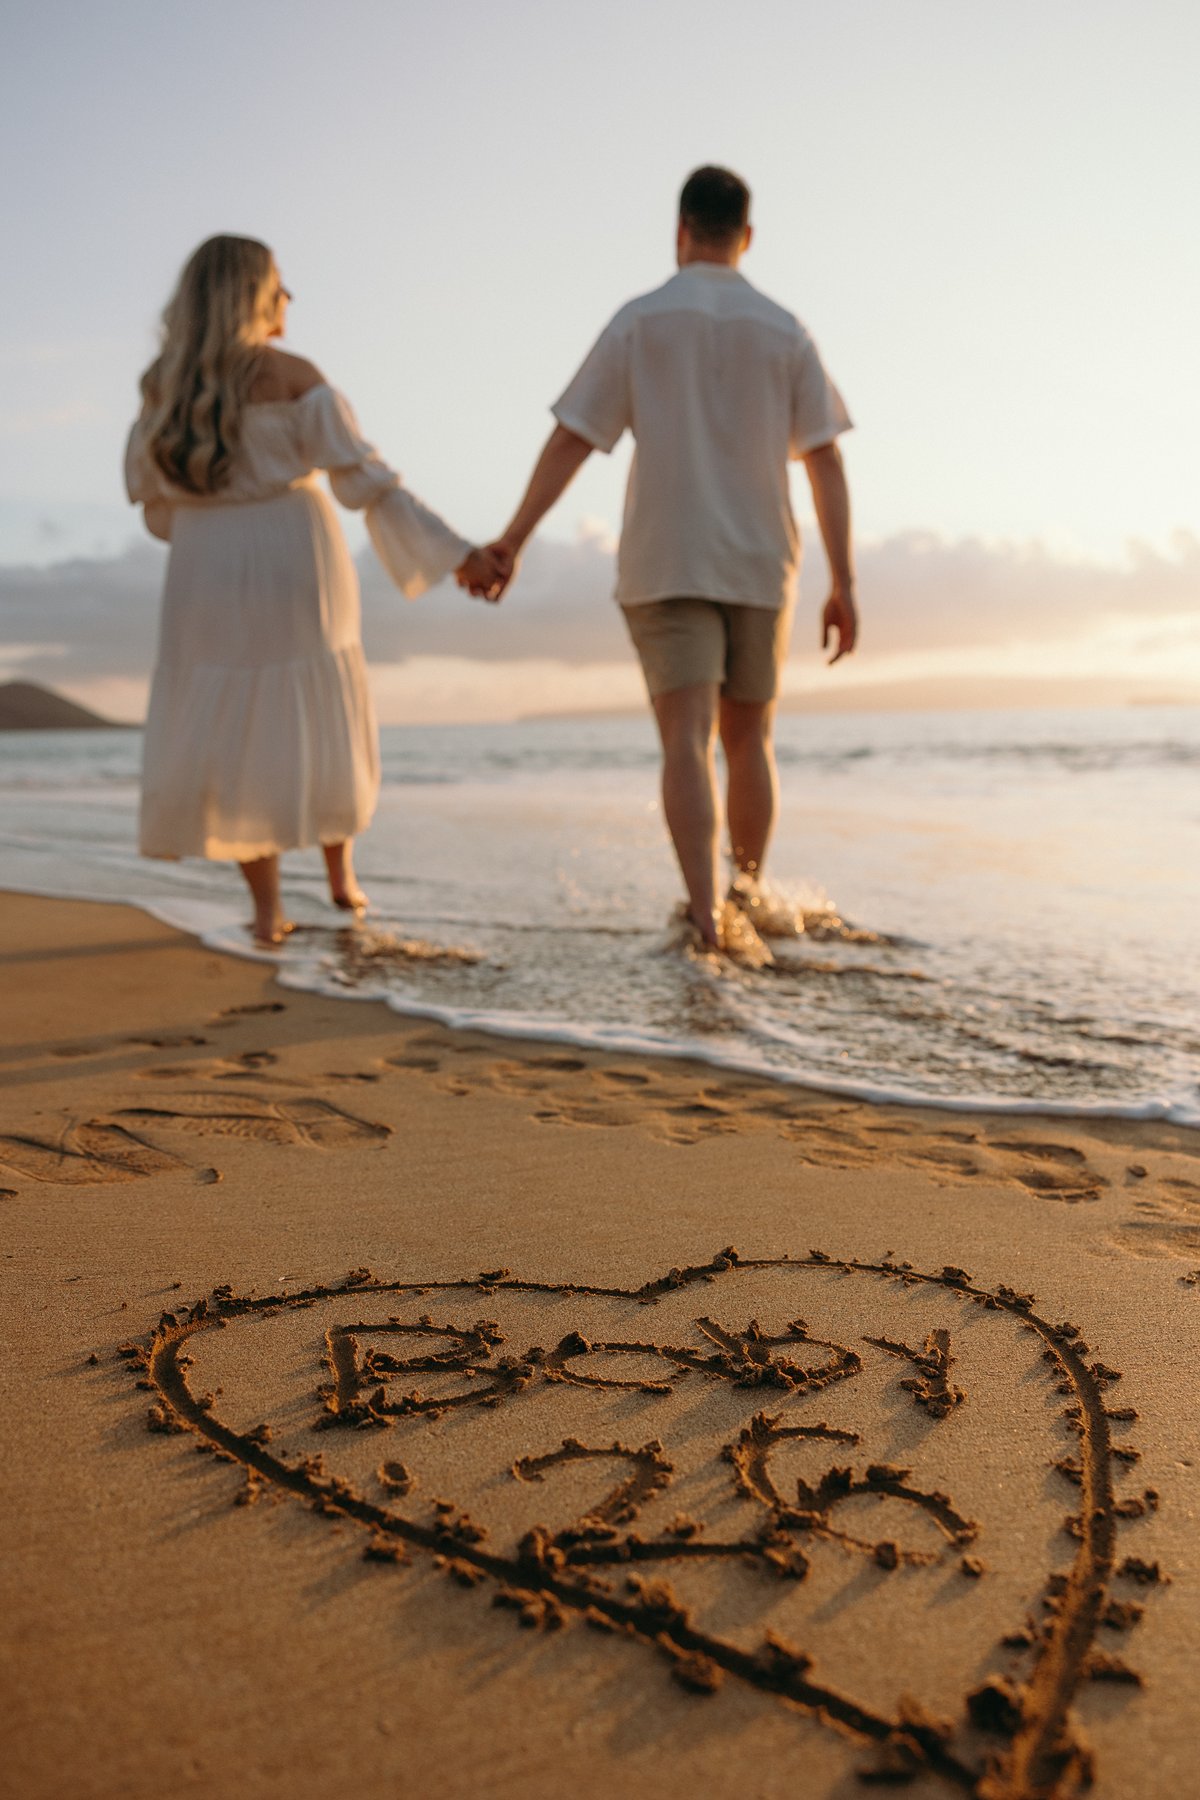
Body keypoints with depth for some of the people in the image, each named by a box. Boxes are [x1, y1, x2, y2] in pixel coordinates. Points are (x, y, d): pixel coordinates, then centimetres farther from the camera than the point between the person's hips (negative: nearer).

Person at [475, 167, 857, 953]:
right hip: (759, 565, 2)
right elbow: (826, 463, -1)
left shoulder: (638, 322, 1)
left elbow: (569, 442, -3)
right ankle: (748, 895, 25)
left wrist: (511, 543, 2)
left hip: (666, 565, -2)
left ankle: (708, 912, -22)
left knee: (688, 742, -8)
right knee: (749, 741, 14)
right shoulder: (784, 331, 5)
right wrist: (845, 585, 0)